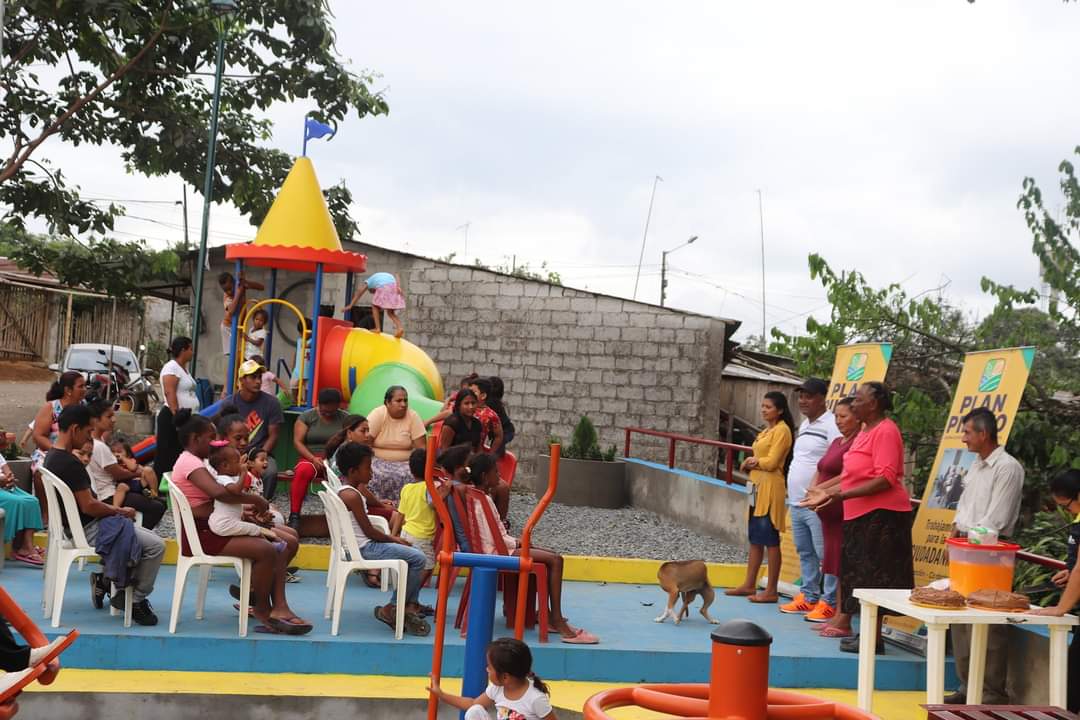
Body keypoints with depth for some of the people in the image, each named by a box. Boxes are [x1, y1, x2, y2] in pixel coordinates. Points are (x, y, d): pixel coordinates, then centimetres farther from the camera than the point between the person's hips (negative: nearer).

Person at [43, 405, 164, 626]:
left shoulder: (51, 457, 7)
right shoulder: (70, 463, -24)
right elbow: (88, 506, -24)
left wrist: (113, 510, 9)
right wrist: (120, 512, -8)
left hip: (74, 526, 11)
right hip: (87, 529, -10)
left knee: (143, 536, 22)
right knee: (156, 546, -12)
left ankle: (105, 580, 17)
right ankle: (136, 600, 2)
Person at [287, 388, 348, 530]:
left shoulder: (345, 418, 10)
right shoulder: (307, 417, 7)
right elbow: (297, 441, -1)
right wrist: (313, 458, -16)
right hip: (311, 458, 0)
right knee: (303, 470, -37)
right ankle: (294, 516, -32)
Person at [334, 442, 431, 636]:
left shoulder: (343, 492, 14)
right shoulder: (353, 496, -18)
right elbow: (369, 532, -17)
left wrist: (392, 539, 11)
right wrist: (394, 540, -3)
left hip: (359, 546, 11)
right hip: (363, 549, -11)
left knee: (413, 553, 15)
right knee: (417, 558, -14)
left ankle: (411, 604, 9)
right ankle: (391, 609, -6)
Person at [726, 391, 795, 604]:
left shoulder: (782, 430, -10)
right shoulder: (767, 430, 18)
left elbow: (771, 462, -16)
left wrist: (752, 462, -1)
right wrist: (752, 462, -5)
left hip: (770, 488, -10)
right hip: (757, 486, 10)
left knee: (770, 540, -5)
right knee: (755, 538, 13)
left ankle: (771, 591, 0)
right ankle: (749, 585, 20)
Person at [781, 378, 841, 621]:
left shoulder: (831, 425, -12)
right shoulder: (804, 424, 18)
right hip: (797, 502, 10)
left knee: (826, 554, -6)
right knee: (805, 553, 15)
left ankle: (829, 603, -3)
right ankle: (809, 597, 24)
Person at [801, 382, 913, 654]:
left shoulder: (885, 431, -15)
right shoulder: (866, 432, 16)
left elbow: (886, 479, -23)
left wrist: (844, 495, -26)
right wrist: (825, 490, 19)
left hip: (880, 514, -10)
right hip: (861, 514, 10)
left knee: (874, 576, -6)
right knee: (862, 575, 15)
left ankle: (874, 638, -1)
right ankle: (867, 630, 24)